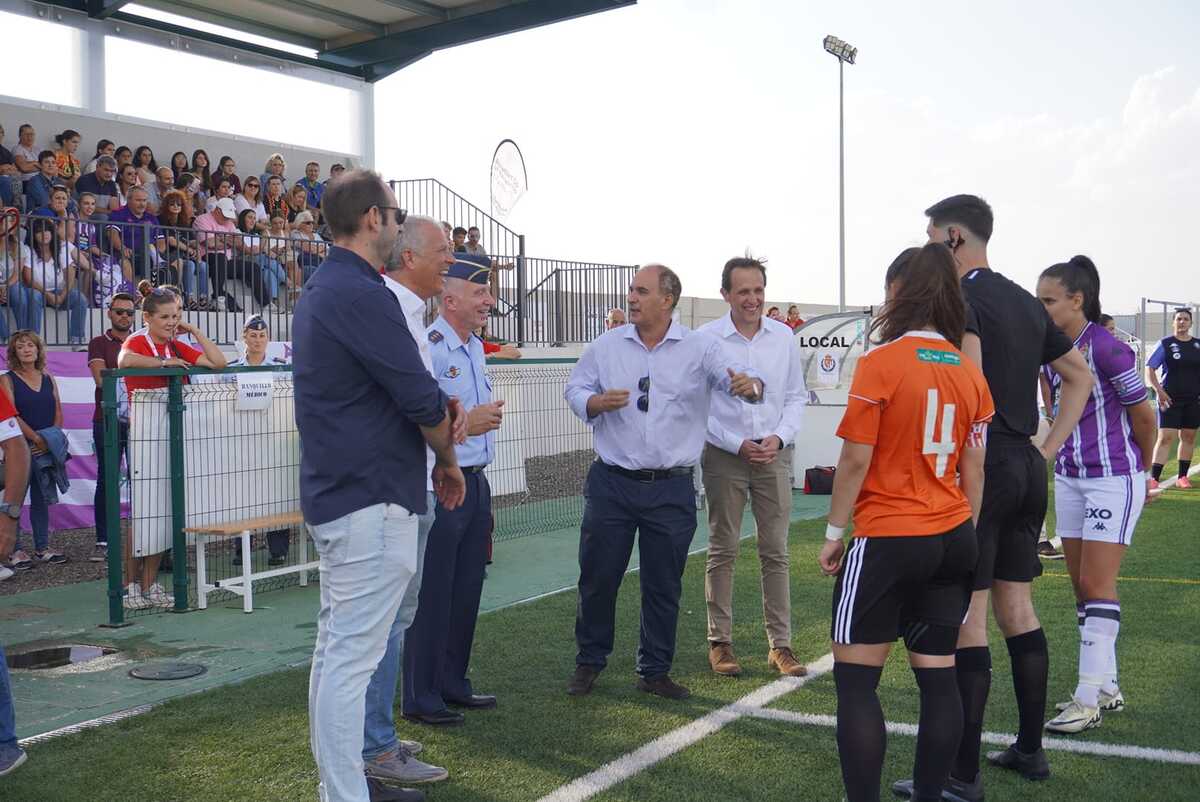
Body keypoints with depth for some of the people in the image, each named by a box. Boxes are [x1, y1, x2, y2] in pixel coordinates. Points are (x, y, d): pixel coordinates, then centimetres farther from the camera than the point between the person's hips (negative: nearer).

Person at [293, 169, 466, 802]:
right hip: (372, 500, -11)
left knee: (336, 647, 16)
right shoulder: (361, 294, -17)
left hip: (333, 490, 11)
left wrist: (437, 412, 9)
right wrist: (448, 460, 1)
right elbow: (421, 399, -17)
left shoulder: (318, 291, 15)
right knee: (353, 655, -6)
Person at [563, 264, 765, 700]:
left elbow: (734, 376, -13)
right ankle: (589, 662, 26)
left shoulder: (699, 347, -2)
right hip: (611, 483, 1)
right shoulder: (607, 346, 2)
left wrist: (750, 386, -36)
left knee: (664, 586, 8)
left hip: (671, 489, -1)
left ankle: (655, 671, 24)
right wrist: (596, 402, -15)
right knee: (597, 577, 7)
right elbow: (574, 389, 7)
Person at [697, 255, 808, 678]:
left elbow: (797, 396, 9)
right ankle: (720, 642, 14)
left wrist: (779, 437, -6)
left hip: (773, 454, 3)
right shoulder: (706, 339, -7)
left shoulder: (783, 336, 4)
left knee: (775, 552, 5)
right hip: (724, 455, -3)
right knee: (722, 551, 5)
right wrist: (738, 444, -11)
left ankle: (780, 644, 12)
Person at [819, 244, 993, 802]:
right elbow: (973, 471, 10)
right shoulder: (971, 374, 6)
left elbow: (855, 461, -12)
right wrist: (965, 535, 19)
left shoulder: (880, 363, -12)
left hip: (888, 542, -6)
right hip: (953, 541, 6)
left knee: (855, 679, 2)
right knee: (938, 677, 11)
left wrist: (834, 533, -2)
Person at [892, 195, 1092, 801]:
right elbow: (1079, 377, 23)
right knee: (1017, 610, 16)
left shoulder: (960, 299, -11)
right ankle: (1029, 750, 25)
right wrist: (1047, 449, 17)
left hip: (981, 465, -9)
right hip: (1027, 468, 9)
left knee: (966, 618, -5)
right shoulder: (1027, 303, 16)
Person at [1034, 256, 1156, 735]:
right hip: (1069, 478, 7)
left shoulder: (1107, 348, -17)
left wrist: (1141, 469, 7)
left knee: (1096, 585, -7)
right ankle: (1106, 688, 21)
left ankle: (1089, 701, -1)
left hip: (1114, 479, -7)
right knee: (1082, 586, 10)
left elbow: (1143, 415, -7)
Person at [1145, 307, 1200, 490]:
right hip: (1170, 399, -4)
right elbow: (1149, 368, -5)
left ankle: (1182, 477, 20)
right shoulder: (1165, 343, -2)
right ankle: (1154, 479, -12)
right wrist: (1159, 390, -15)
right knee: (1166, 437, -11)